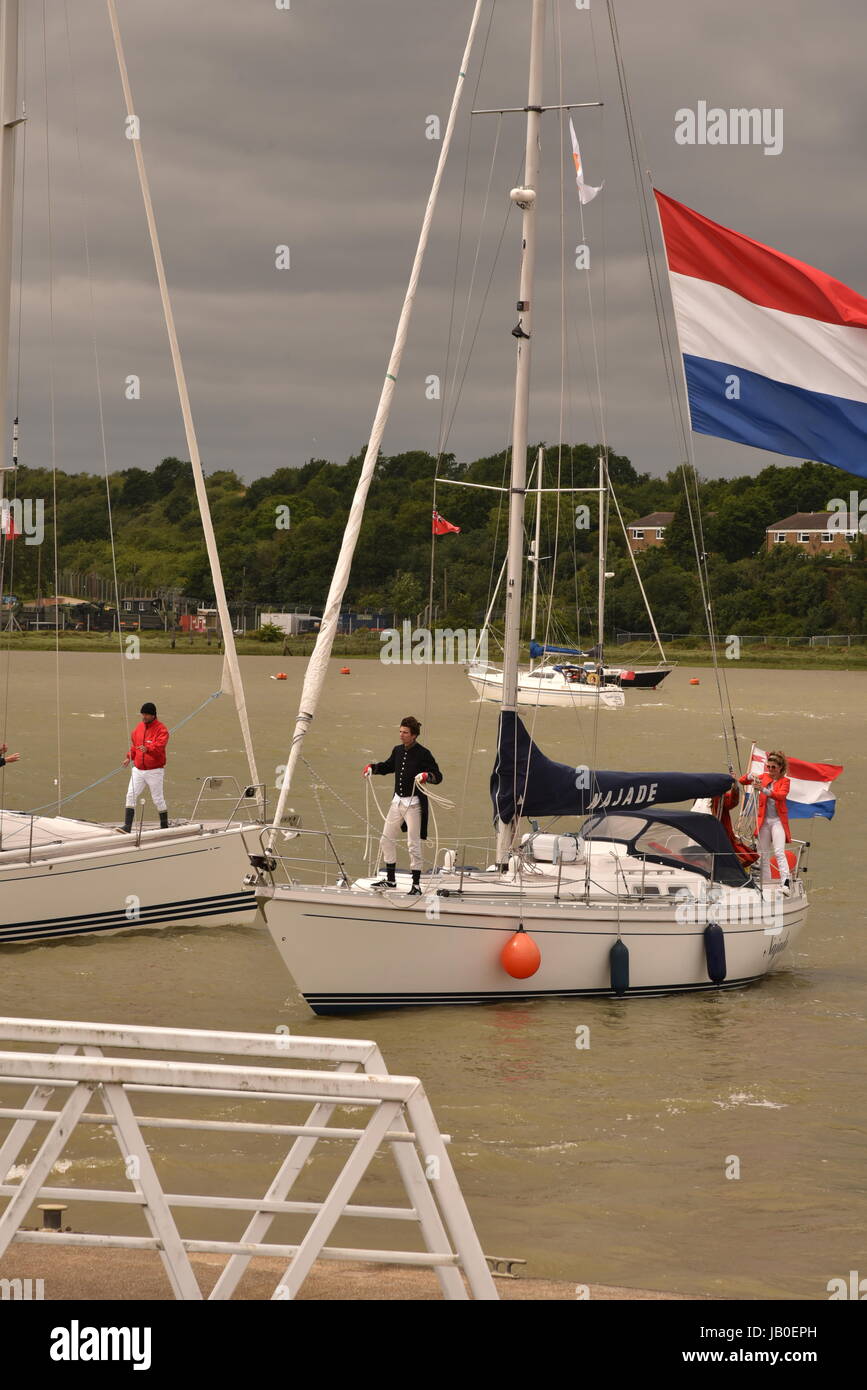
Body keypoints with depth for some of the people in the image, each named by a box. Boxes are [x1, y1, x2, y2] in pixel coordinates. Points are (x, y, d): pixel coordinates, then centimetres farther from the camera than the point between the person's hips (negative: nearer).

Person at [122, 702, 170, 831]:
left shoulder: (161, 729, -10)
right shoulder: (139, 727, 10)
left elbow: (159, 745, -26)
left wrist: (148, 749, -43)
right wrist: (129, 757, 13)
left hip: (154, 771, -5)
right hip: (138, 769, 5)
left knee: (157, 798, 3)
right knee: (131, 795, -6)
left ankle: (164, 826, 19)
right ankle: (127, 826, -7)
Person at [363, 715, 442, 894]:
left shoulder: (423, 754, -13)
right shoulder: (398, 751, 7)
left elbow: (438, 776, -14)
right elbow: (388, 766, 27)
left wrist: (427, 776, -34)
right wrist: (372, 768, 12)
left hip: (414, 803, -7)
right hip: (397, 801, 7)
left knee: (413, 844, -4)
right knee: (386, 839, 12)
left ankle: (416, 885, 3)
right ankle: (390, 880, 25)